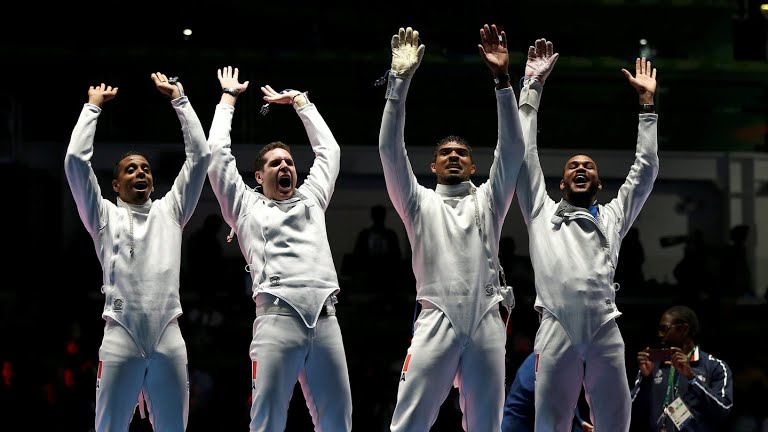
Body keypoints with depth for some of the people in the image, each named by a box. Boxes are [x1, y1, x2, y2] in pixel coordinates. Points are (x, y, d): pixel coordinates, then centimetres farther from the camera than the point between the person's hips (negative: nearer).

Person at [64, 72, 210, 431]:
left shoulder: (170, 211, 18)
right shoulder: (105, 216, 12)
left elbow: (200, 156, 14)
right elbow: (76, 159, 3)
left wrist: (179, 99, 14)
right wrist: (93, 106, 10)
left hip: (168, 338, 2)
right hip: (121, 337, -2)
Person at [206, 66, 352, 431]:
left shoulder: (311, 199, 27)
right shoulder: (246, 207, 18)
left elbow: (329, 149, 34)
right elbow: (218, 154, 15)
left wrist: (299, 101, 39)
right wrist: (228, 99, 24)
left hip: (325, 318, 4)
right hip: (278, 316, -4)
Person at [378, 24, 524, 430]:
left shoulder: (488, 200, 20)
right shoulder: (419, 202, 17)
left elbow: (512, 148, 8)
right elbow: (391, 149, 6)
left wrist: (502, 78, -3)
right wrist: (400, 80, -4)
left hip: (486, 324, 2)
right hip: (436, 322, -2)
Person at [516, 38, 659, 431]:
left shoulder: (613, 216, 27)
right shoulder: (542, 211, 23)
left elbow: (646, 168, 24)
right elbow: (524, 152, 20)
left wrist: (646, 101, 23)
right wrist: (532, 86, 19)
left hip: (606, 333, 2)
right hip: (555, 332, -1)